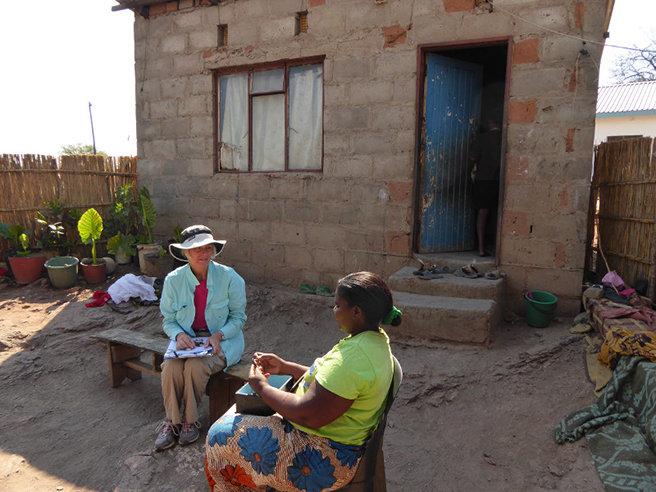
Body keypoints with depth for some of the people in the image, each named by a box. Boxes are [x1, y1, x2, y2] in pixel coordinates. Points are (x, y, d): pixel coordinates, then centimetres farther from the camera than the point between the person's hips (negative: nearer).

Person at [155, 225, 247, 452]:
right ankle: (172, 420, -1)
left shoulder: (229, 277, -11)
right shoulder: (174, 280, -5)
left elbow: (238, 316, -3)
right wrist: (179, 335, -17)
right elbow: (168, 320, 5)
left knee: (195, 366, -28)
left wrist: (218, 335, -20)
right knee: (170, 367, -26)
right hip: (187, 339, 3)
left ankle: (190, 420, -2)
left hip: (223, 340, -2)